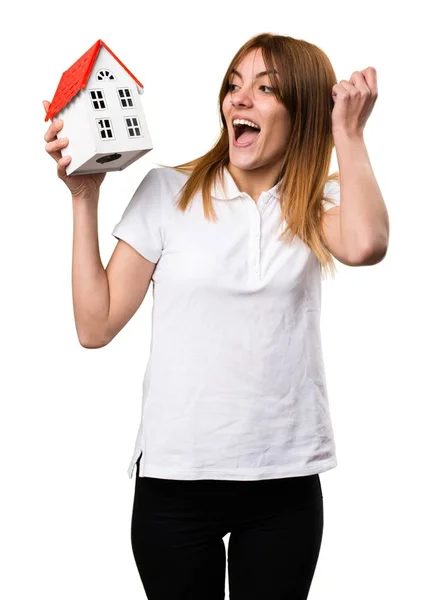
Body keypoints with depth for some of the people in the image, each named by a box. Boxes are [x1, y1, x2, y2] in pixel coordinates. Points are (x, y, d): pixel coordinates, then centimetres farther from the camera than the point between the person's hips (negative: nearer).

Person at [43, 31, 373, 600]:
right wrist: (84, 198, -7)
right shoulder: (168, 190, -1)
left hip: (285, 482, 1)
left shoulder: (319, 202, 2)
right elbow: (96, 327, -3)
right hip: (174, 475, 0)